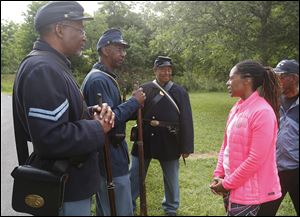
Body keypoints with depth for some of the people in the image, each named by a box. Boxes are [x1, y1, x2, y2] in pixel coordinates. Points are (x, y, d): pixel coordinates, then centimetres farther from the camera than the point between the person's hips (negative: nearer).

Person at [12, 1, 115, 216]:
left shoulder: (54, 65, 11)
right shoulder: (42, 69, -24)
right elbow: (52, 139, -32)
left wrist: (93, 113, -2)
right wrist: (98, 128, -18)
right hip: (64, 189, -10)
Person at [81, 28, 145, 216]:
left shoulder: (107, 78, 14)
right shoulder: (98, 80, -19)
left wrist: (134, 106, 4)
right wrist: (134, 102, -16)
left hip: (111, 156, 11)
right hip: (110, 160, -11)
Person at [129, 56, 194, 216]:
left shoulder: (180, 92, -2)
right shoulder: (144, 89, 2)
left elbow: (186, 121, -4)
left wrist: (186, 147, -5)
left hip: (169, 143, -1)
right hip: (144, 140, 1)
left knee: (171, 179, 15)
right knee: (134, 177, 12)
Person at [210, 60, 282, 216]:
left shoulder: (262, 112, -20)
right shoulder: (236, 108, 5)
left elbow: (256, 159, -21)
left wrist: (227, 183, -13)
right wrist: (218, 175, 2)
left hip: (249, 191, -7)